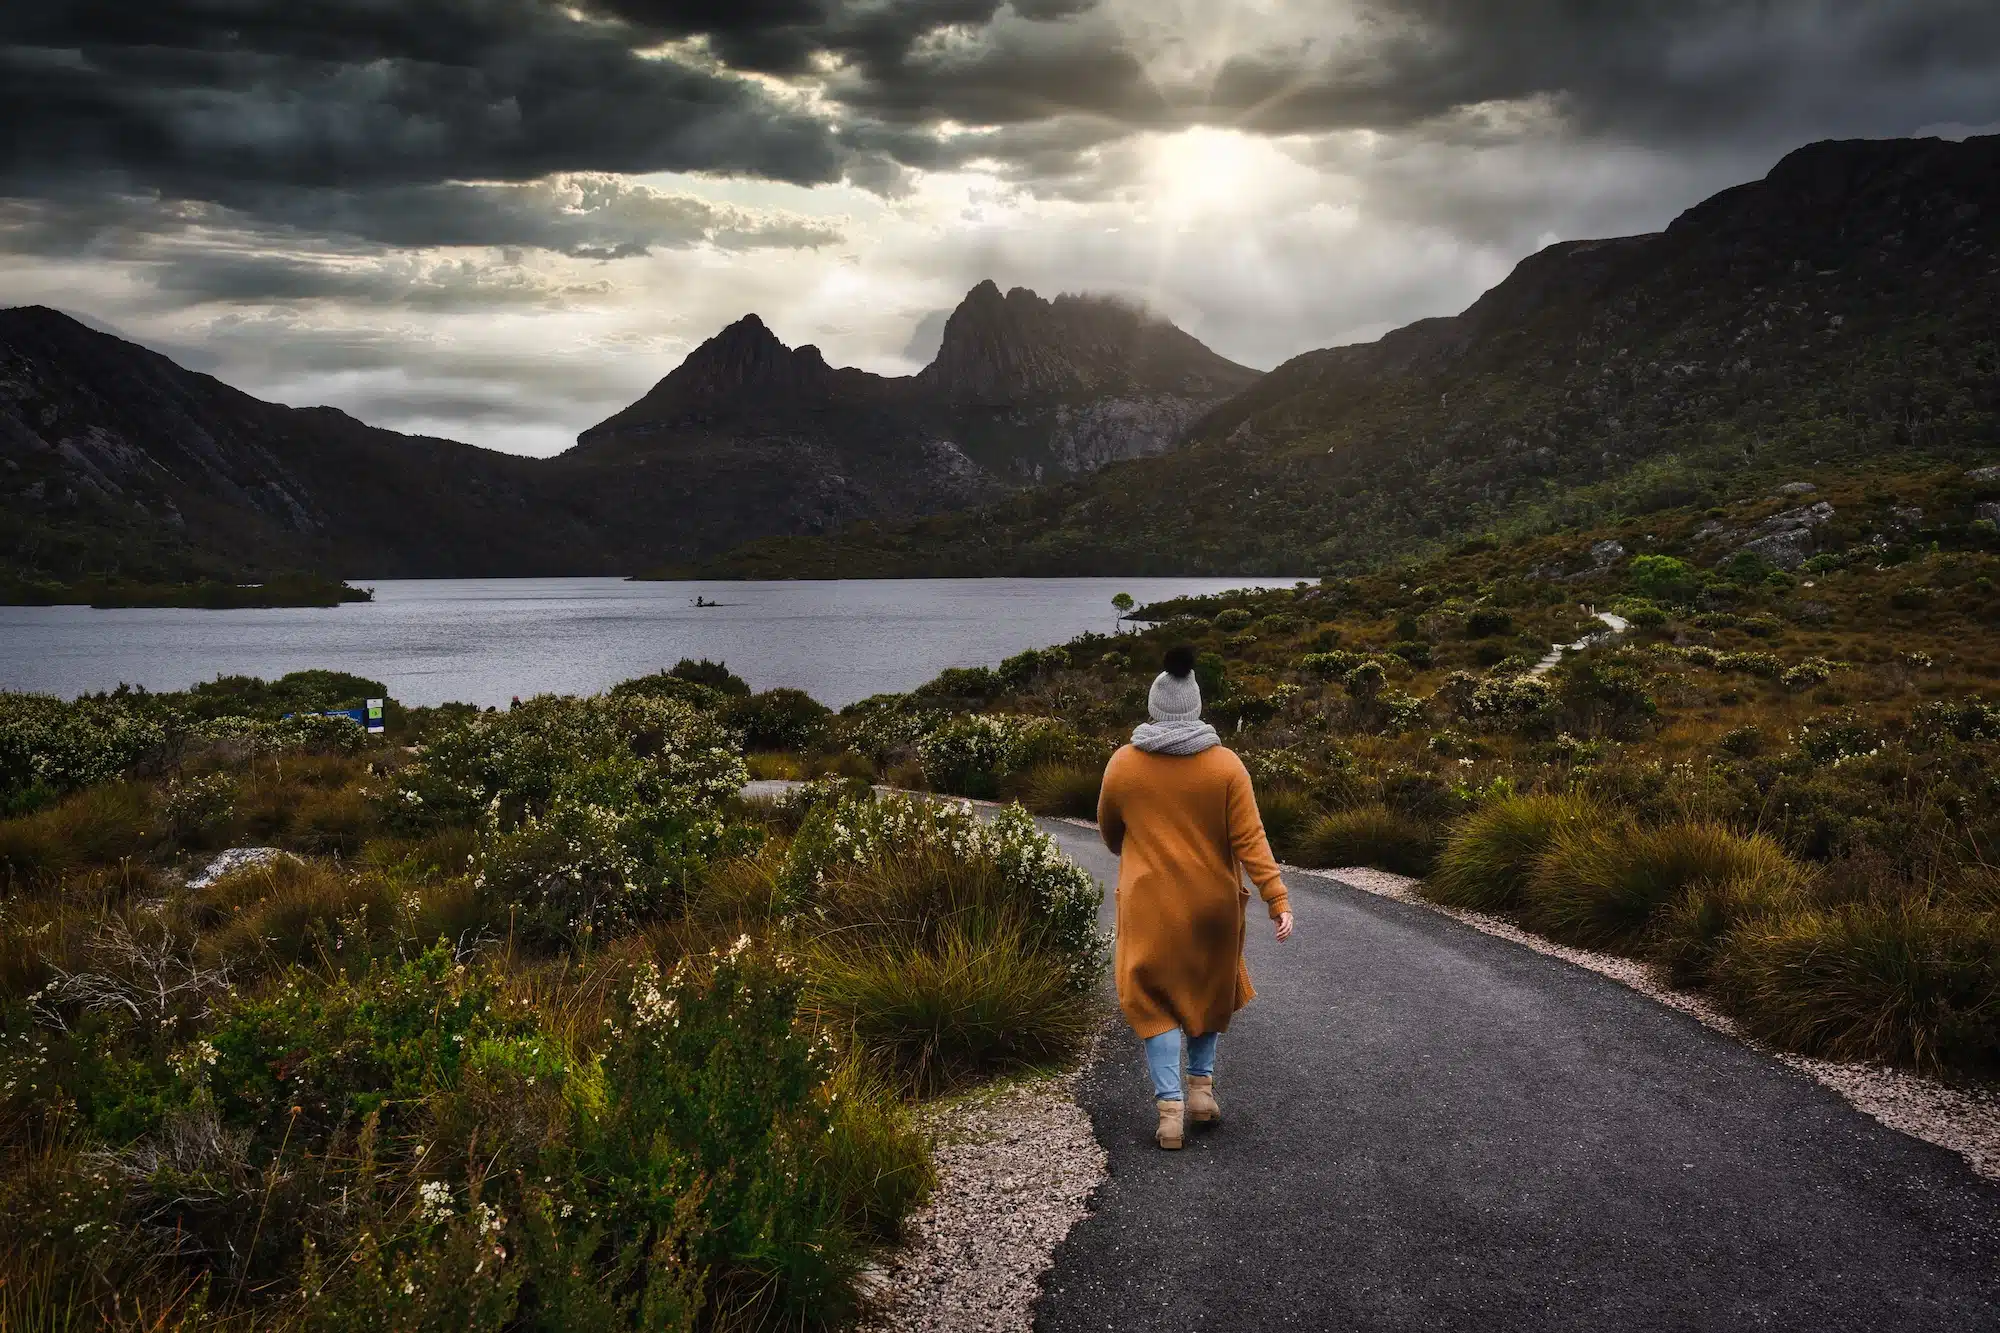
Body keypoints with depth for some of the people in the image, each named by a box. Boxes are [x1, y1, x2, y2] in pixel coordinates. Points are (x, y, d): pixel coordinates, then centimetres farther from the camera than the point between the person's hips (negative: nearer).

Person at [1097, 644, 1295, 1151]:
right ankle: (1201, 1086, 21)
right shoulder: (1226, 765, -8)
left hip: (1150, 905, -1)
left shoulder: (1123, 764, -6)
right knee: (1207, 988, 23)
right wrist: (1278, 899, -13)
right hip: (1212, 904, 1)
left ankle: (1171, 1108, -4)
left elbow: (1109, 832, 8)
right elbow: (1249, 840, -14)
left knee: (1156, 1000, 7)